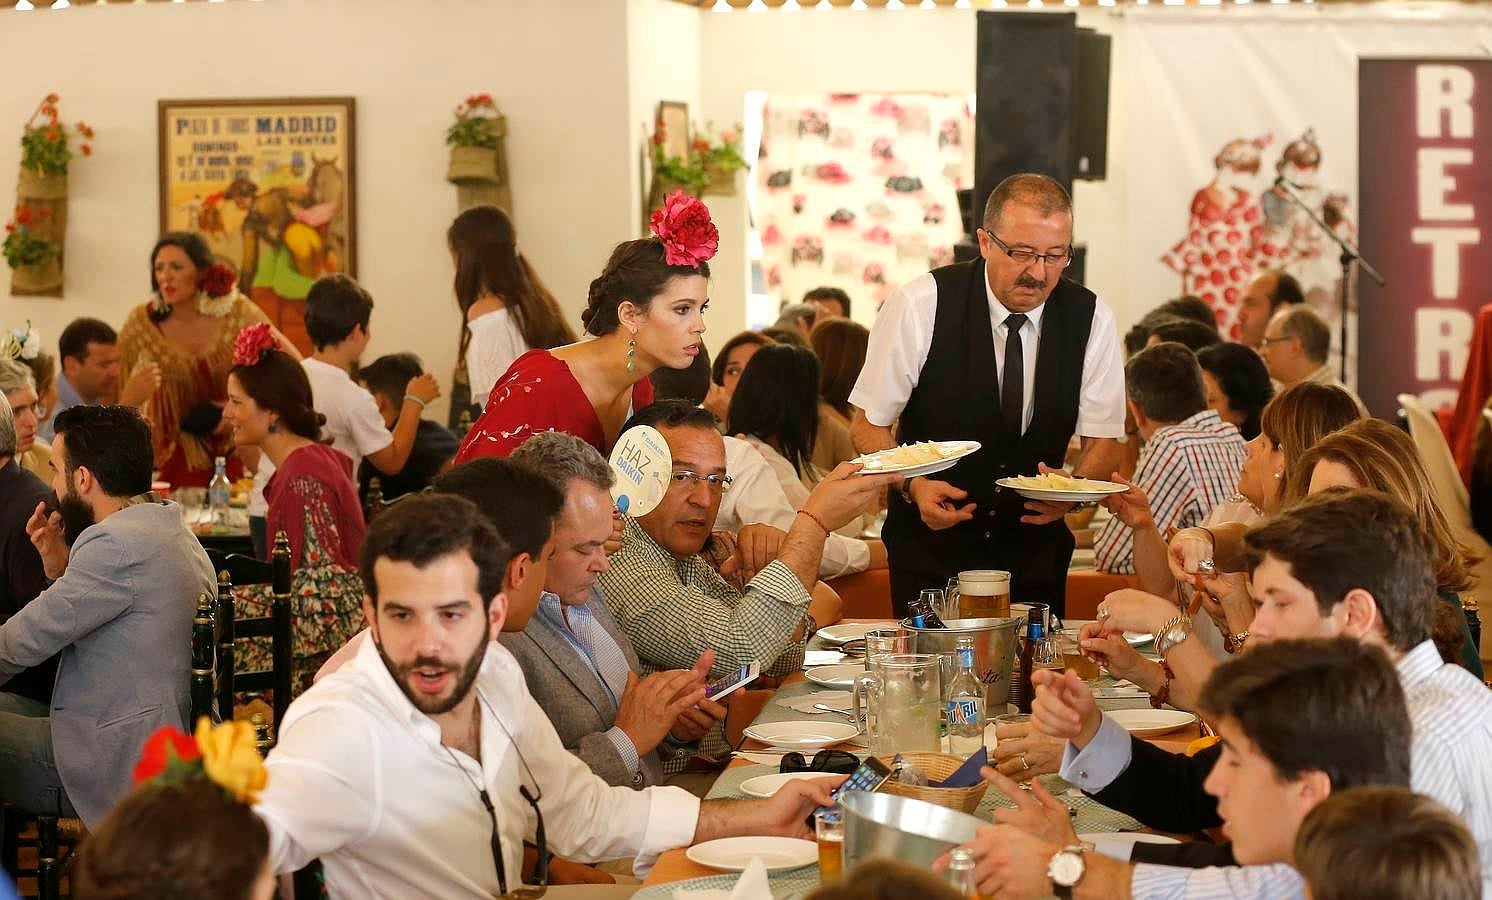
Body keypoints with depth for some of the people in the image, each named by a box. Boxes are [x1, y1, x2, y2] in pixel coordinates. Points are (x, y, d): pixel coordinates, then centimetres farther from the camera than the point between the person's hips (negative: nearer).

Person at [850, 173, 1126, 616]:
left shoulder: (1091, 319, -6)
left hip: (1036, 550, 2)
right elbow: (869, 425, -6)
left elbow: (1103, 441, 2)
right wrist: (913, 485, -24)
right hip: (932, 542, -2)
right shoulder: (918, 306, -13)